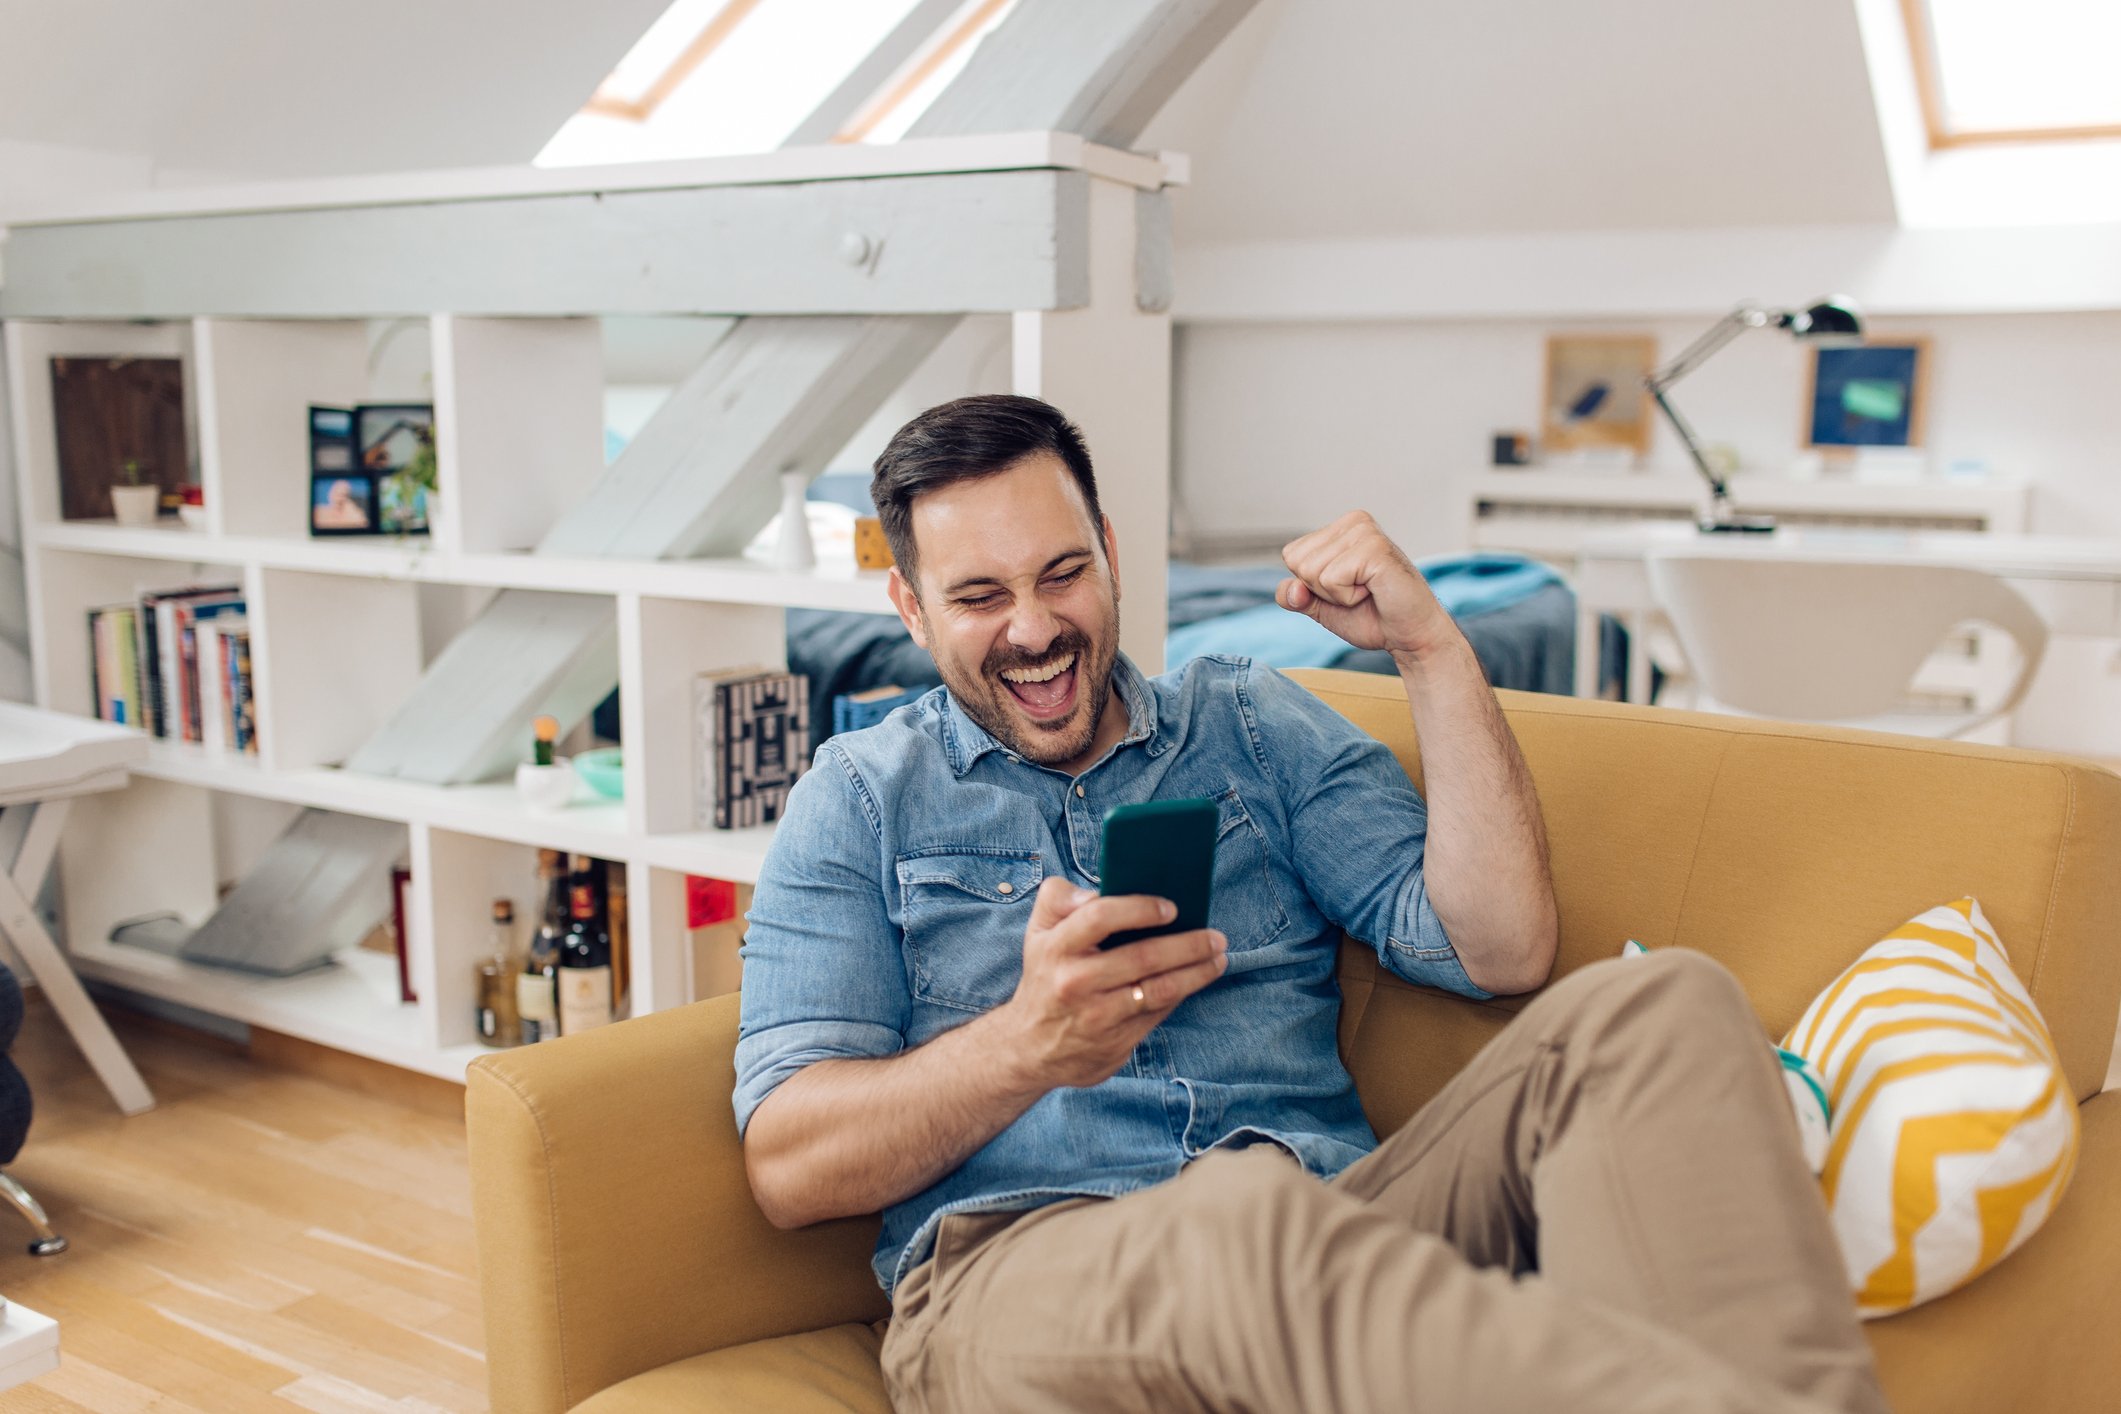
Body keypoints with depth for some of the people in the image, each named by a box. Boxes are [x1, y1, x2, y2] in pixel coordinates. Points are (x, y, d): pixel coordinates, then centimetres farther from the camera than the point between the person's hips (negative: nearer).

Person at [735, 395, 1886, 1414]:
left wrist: (1430, 648, 3)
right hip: (1019, 1267, -2)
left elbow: (1497, 950, 7)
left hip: (1343, 1221, 3)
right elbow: (787, 1168, 1)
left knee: (1656, 1006, -22)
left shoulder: (1252, 726, 19)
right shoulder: (860, 798, 13)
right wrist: (1028, 1047, -18)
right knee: (1251, 1215, -40)